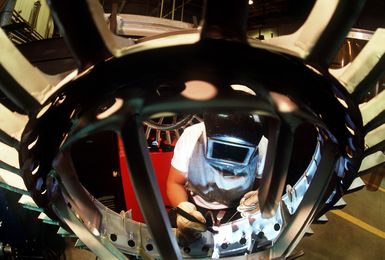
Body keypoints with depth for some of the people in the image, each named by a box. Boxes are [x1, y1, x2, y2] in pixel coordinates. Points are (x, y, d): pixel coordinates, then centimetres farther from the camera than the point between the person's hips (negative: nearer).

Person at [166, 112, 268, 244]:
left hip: (239, 209, 1)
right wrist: (182, 206, -34)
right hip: (196, 207, 0)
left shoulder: (262, 146, -25)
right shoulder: (190, 137, -25)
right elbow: (174, 183, -11)